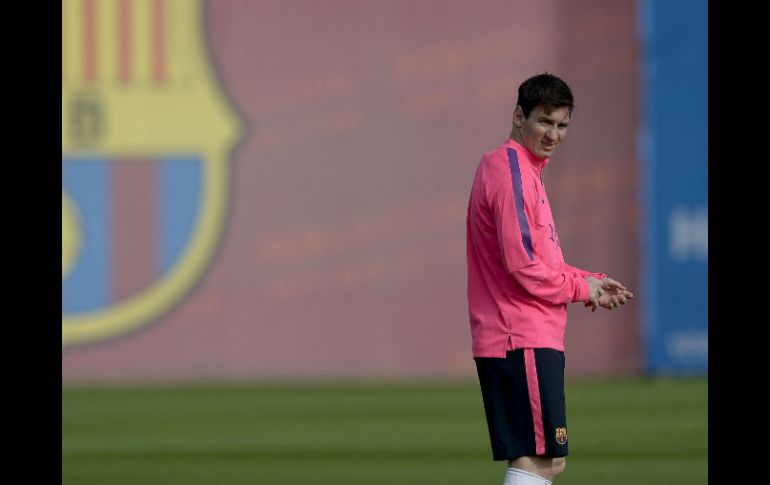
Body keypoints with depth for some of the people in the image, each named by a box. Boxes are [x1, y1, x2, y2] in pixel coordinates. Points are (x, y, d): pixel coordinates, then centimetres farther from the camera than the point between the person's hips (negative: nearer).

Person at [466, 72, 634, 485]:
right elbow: (523, 266, -19)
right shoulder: (512, 171, -13)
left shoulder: (522, 169, 20)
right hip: (524, 341, -11)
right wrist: (581, 288, -5)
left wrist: (592, 282, 9)